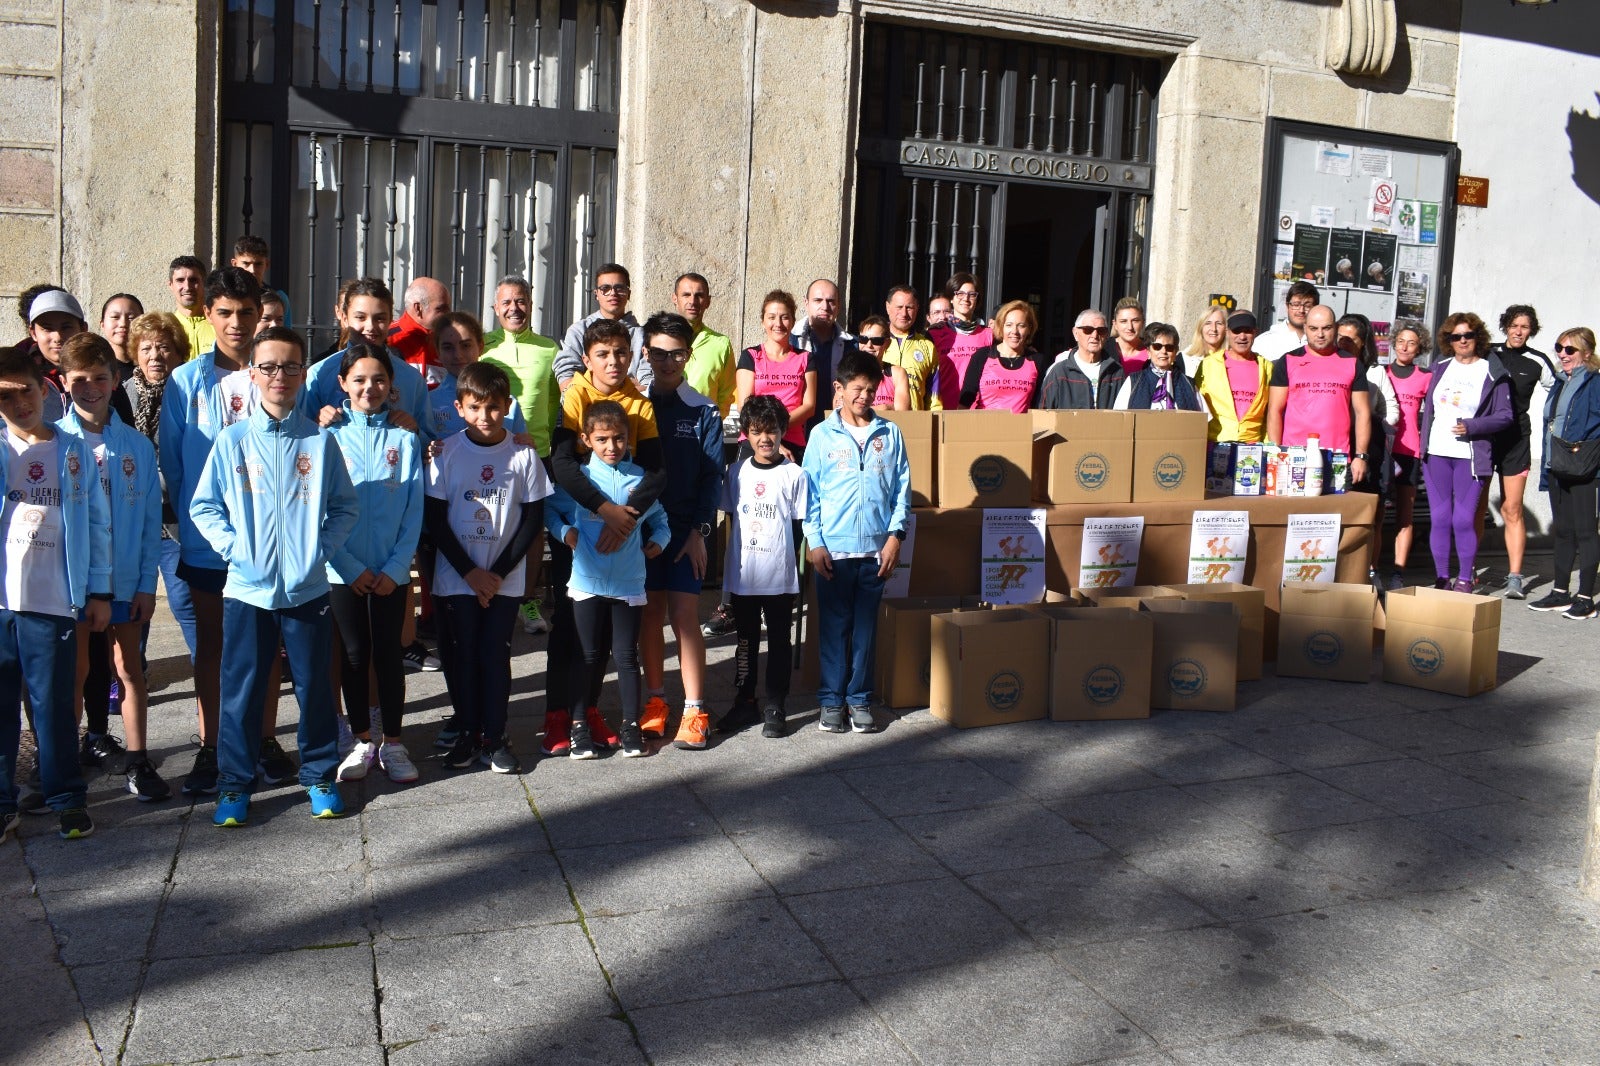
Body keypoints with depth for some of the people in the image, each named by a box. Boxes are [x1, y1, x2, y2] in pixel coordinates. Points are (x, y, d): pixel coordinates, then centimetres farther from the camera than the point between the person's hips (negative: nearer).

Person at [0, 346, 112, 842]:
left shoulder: (75, 453, 6)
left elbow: (96, 524, 6)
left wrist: (98, 591, 4)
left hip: (51, 601, -1)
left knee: (54, 704, 3)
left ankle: (67, 799, 13)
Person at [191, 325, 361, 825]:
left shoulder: (320, 440, 2)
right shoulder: (232, 440, 1)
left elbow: (346, 507, 7)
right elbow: (203, 506, 5)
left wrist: (321, 546, -6)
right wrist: (232, 546, -7)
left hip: (308, 588, 0)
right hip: (247, 589, 0)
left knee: (315, 687, 9)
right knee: (241, 690, 7)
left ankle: (320, 776, 24)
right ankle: (235, 784, 21)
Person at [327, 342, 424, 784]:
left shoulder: (404, 440, 0)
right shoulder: (331, 437, -1)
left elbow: (414, 511, 0)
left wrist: (395, 567, -9)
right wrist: (351, 567, -9)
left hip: (391, 571, 0)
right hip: (344, 570, 0)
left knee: (390, 654, 6)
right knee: (354, 655, 8)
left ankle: (392, 743, 17)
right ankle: (362, 742, 19)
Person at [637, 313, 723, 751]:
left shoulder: (703, 411, 2)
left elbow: (712, 475, 0)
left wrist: (699, 530, -8)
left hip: (686, 528, -2)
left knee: (684, 615, -6)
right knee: (650, 612, 7)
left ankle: (694, 711, -2)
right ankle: (655, 702, 18)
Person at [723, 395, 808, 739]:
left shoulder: (795, 475, -4)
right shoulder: (736, 472, 5)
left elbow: (800, 525, 0)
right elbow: (731, 517, 12)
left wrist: (790, 562, -4)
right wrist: (729, 565, 10)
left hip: (781, 577, -3)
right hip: (743, 574, 3)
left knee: (779, 642, 5)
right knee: (746, 641, 14)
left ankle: (774, 707, 13)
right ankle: (744, 700, 26)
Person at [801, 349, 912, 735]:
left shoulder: (890, 434, 5)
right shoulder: (823, 435, 1)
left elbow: (902, 489, 6)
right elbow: (810, 492, 1)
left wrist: (895, 536, -2)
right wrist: (815, 542, -5)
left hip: (876, 548, 1)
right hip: (833, 550, -1)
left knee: (866, 627, 8)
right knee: (834, 627, 5)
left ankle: (859, 699, 18)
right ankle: (831, 700, 14)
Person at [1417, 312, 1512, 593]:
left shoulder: (1493, 372, 1)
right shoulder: (1438, 368, 12)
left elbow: (1505, 416, -1)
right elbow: (1424, 406, 19)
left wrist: (1471, 427, -14)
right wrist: (1423, 432, 4)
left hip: (1471, 456, -3)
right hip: (1435, 454, 3)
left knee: (1464, 520, -6)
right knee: (1440, 519, 4)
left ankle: (1465, 579, 7)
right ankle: (1441, 578, 12)